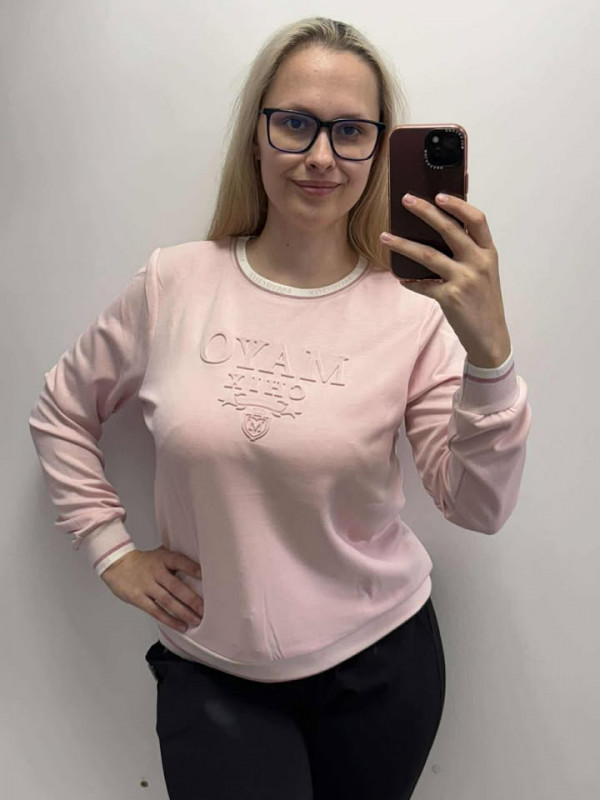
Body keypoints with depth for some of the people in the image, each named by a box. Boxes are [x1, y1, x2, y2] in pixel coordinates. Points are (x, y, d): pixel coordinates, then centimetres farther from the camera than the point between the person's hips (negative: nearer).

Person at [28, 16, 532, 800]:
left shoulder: (414, 309, -10)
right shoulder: (173, 284, -6)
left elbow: (479, 508, -16)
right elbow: (62, 413, 8)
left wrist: (489, 352, -29)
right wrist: (111, 548, 2)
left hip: (378, 664, 1)